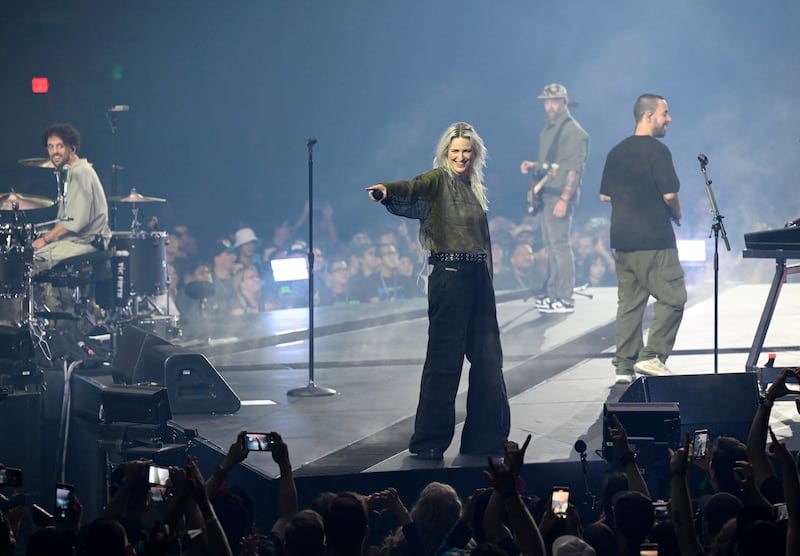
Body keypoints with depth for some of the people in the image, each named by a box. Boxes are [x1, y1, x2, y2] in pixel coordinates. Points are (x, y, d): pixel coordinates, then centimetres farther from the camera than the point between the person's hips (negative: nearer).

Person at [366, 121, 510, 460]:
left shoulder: (474, 188, 17)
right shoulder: (438, 180, -4)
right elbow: (413, 188, -26)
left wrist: (487, 281, 16)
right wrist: (386, 190, -46)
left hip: (478, 278, 7)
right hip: (449, 276, -7)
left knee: (487, 357, 8)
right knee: (444, 359, -7)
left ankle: (485, 437, 17)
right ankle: (428, 442, -2)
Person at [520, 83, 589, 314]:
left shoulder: (572, 130, -11)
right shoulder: (548, 130, 17)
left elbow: (575, 167, -17)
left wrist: (564, 198, -23)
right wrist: (532, 166, 8)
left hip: (561, 194, -9)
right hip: (547, 194, 9)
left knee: (559, 244, -10)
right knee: (551, 244, 12)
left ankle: (566, 298, -8)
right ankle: (553, 293, 18)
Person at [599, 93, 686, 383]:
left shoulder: (616, 152, 11)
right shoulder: (657, 150, -12)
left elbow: (605, 195, 15)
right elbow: (669, 194, -16)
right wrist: (677, 214, 3)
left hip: (621, 237, 8)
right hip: (653, 239, -8)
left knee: (629, 301, 10)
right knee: (672, 296, -1)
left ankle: (624, 365, 8)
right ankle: (652, 356, -9)